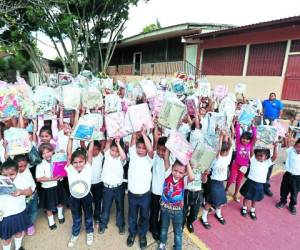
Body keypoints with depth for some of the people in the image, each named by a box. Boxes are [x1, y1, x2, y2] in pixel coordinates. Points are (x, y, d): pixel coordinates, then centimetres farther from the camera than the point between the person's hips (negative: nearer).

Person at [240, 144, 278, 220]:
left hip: (259, 184, 2)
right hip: (250, 182, -2)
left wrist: (275, 147, -25)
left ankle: (252, 211, 41)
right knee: (247, 197, 15)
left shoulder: (267, 163, -2)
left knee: (254, 199, 19)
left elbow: (274, 157, -14)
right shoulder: (253, 160, -8)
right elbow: (251, 152, -21)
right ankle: (244, 208, 38)